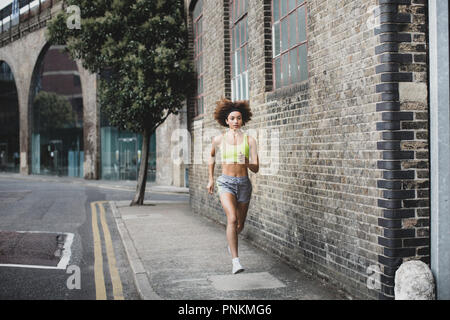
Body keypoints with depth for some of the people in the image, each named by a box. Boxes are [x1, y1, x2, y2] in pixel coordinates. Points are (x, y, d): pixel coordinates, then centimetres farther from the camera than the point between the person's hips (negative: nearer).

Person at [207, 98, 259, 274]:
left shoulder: (249, 140, -2)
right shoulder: (218, 139, 0)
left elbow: (256, 169, -4)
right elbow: (211, 157, 21)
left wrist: (247, 162, -24)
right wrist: (210, 179, 21)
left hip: (244, 183, 2)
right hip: (226, 182, -2)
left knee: (240, 225, 15)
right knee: (232, 219, -24)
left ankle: (231, 241, 50)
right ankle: (235, 261, -24)